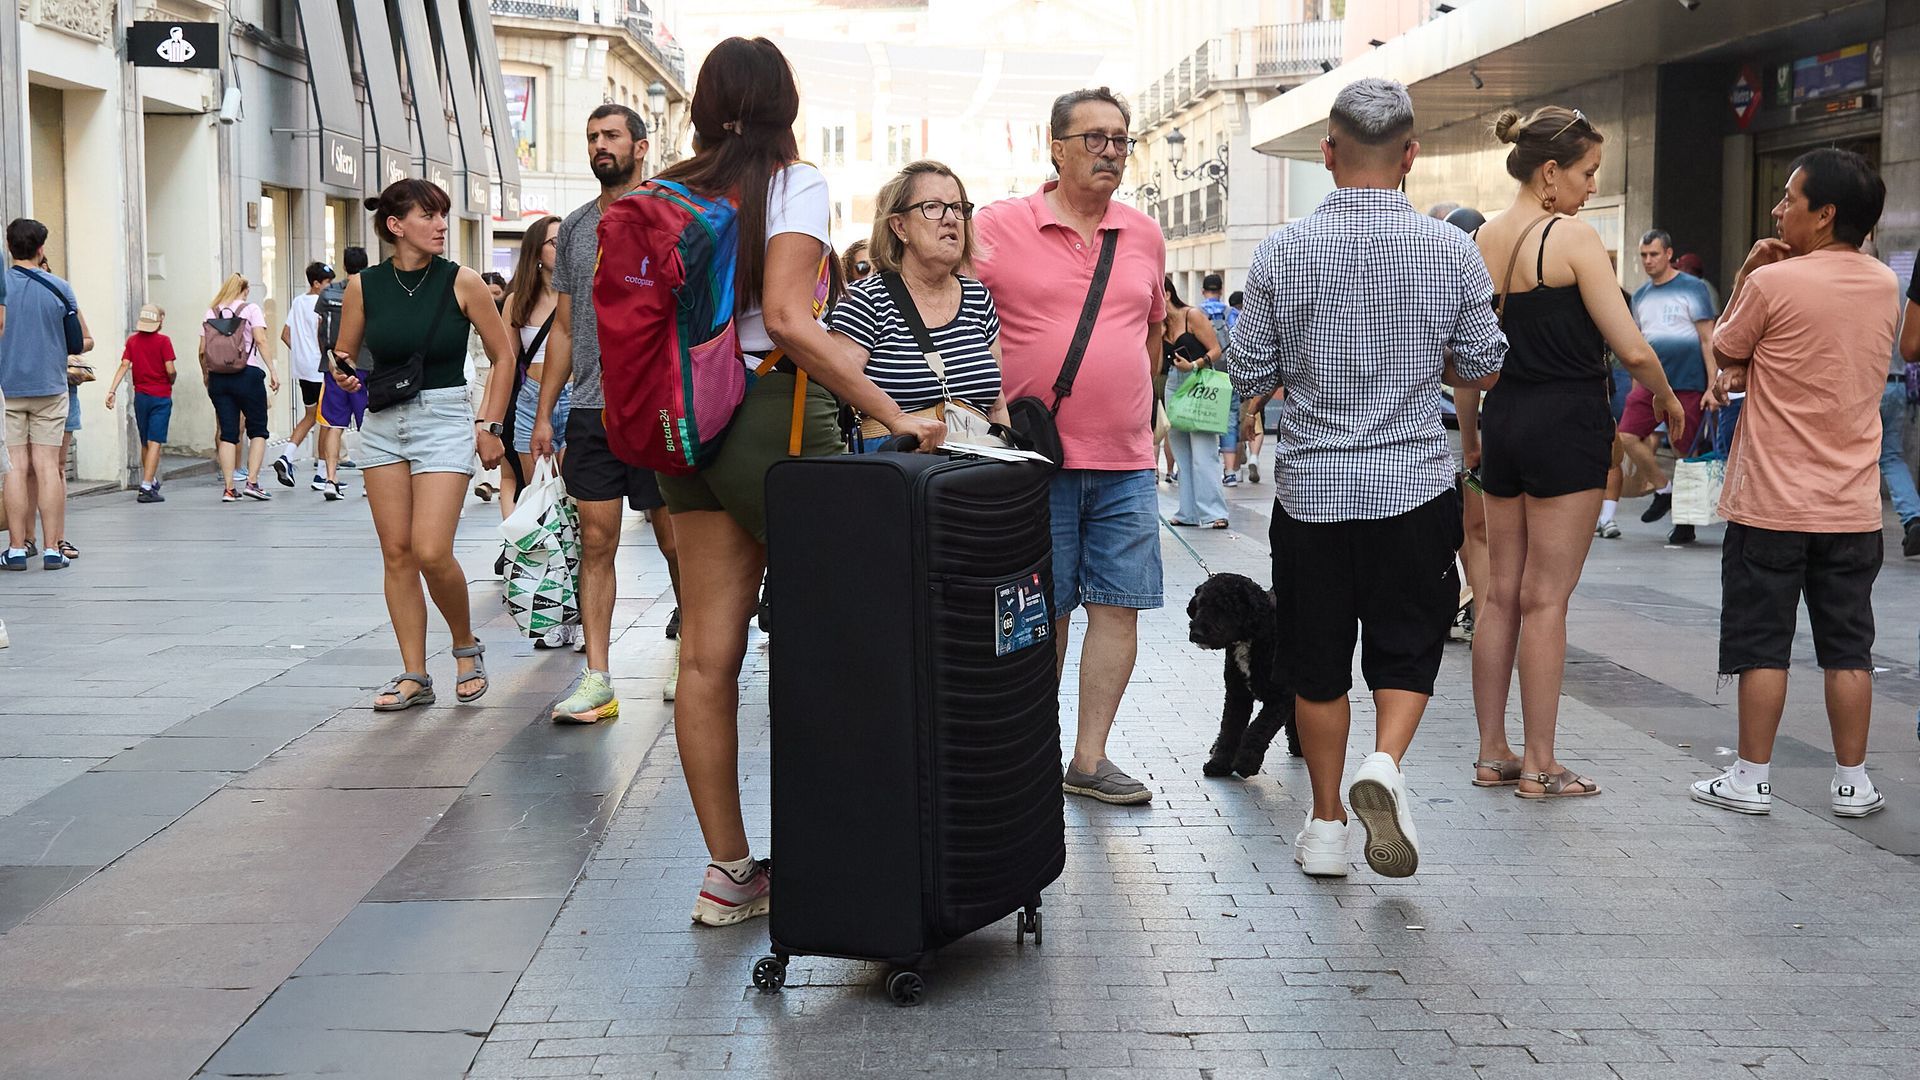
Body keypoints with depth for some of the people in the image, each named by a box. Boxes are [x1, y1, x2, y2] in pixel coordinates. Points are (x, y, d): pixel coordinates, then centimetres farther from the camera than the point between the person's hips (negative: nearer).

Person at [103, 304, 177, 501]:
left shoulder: (132, 340, 4)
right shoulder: (163, 341, -7)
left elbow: (124, 366, -5)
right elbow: (170, 369, -13)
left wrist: (112, 391, -9)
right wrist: (170, 382, 8)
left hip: (140, 396, 4)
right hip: (161, 396, -4)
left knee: (145, 443, 18)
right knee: (155, 442, -6)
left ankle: (151, 481, 33)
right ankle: (146, 488, -14)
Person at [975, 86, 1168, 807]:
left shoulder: (1144, 236, 11)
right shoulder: (998, 227, -3)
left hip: (1126, 462, 4)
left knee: (1118, 607, 1)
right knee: (1041, 615, 2)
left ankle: (1089, 757, 10)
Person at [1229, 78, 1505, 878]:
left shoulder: (1281, 253, -6)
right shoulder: (1450, 250, -4)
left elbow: (1251, 378, -1)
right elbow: (1482, 370, 4)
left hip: (1310, 487, 0)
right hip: (1414, 486, 0)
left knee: (1317, 661, 11)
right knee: (1407, 646, 14)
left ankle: (1326, 824, 18)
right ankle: (1386, 762, -11)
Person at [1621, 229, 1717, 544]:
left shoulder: (1692, 288, -3)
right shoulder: (1640, 296, 13)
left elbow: (1707, 340, -6)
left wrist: (1713, 386, -11)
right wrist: (1637, 384, 16)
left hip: (1686, 383, -5)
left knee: (1684, 451, -1)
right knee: (1626, 437, -8)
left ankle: (1686, 521, 11)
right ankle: (1664, 490, 13)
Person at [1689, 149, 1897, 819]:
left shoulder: (1773, 283, -14)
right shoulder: (1885, 287, 6)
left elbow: (1723, 349, 1)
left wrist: (1744, 276, 5)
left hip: (1771, 504, -5)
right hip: (1853, 506, 5)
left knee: (1762, 646, 4)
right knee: (1848, 648, 10)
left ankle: (1751, 779, 9)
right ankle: (1852, 782, 16)